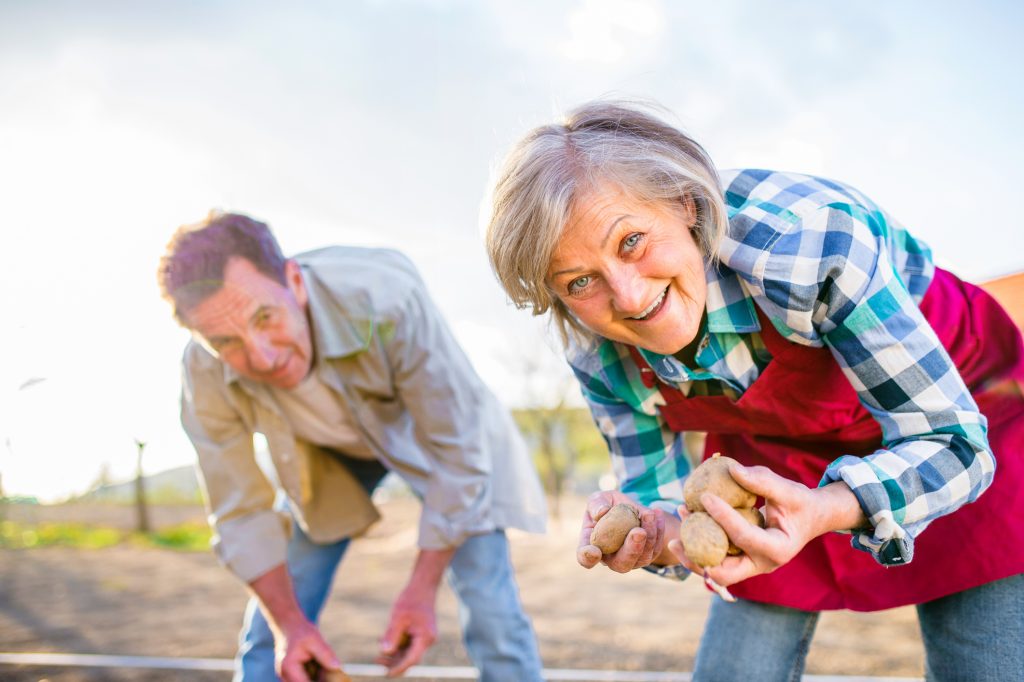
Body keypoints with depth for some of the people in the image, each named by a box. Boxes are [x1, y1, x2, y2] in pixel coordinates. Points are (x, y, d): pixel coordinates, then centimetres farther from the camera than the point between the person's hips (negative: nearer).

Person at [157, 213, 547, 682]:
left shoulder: (388, 300, -41)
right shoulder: (205, 373, -29)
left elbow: (457, 449, -30)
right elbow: (241, 512, -15)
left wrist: (422, 589, -27)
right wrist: (288, 622, -21)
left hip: (429, 428, -2)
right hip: (331, 453, 3)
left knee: (491, 614, -11)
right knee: (271, 629, -1)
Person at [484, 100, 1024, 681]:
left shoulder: (808, 236, -38)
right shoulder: (599, 357, -22)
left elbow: (949, 440, -31)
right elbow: (658, 491, -9)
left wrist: (822, 513, -50)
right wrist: (641, 532, -34)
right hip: (778, 466, 3)